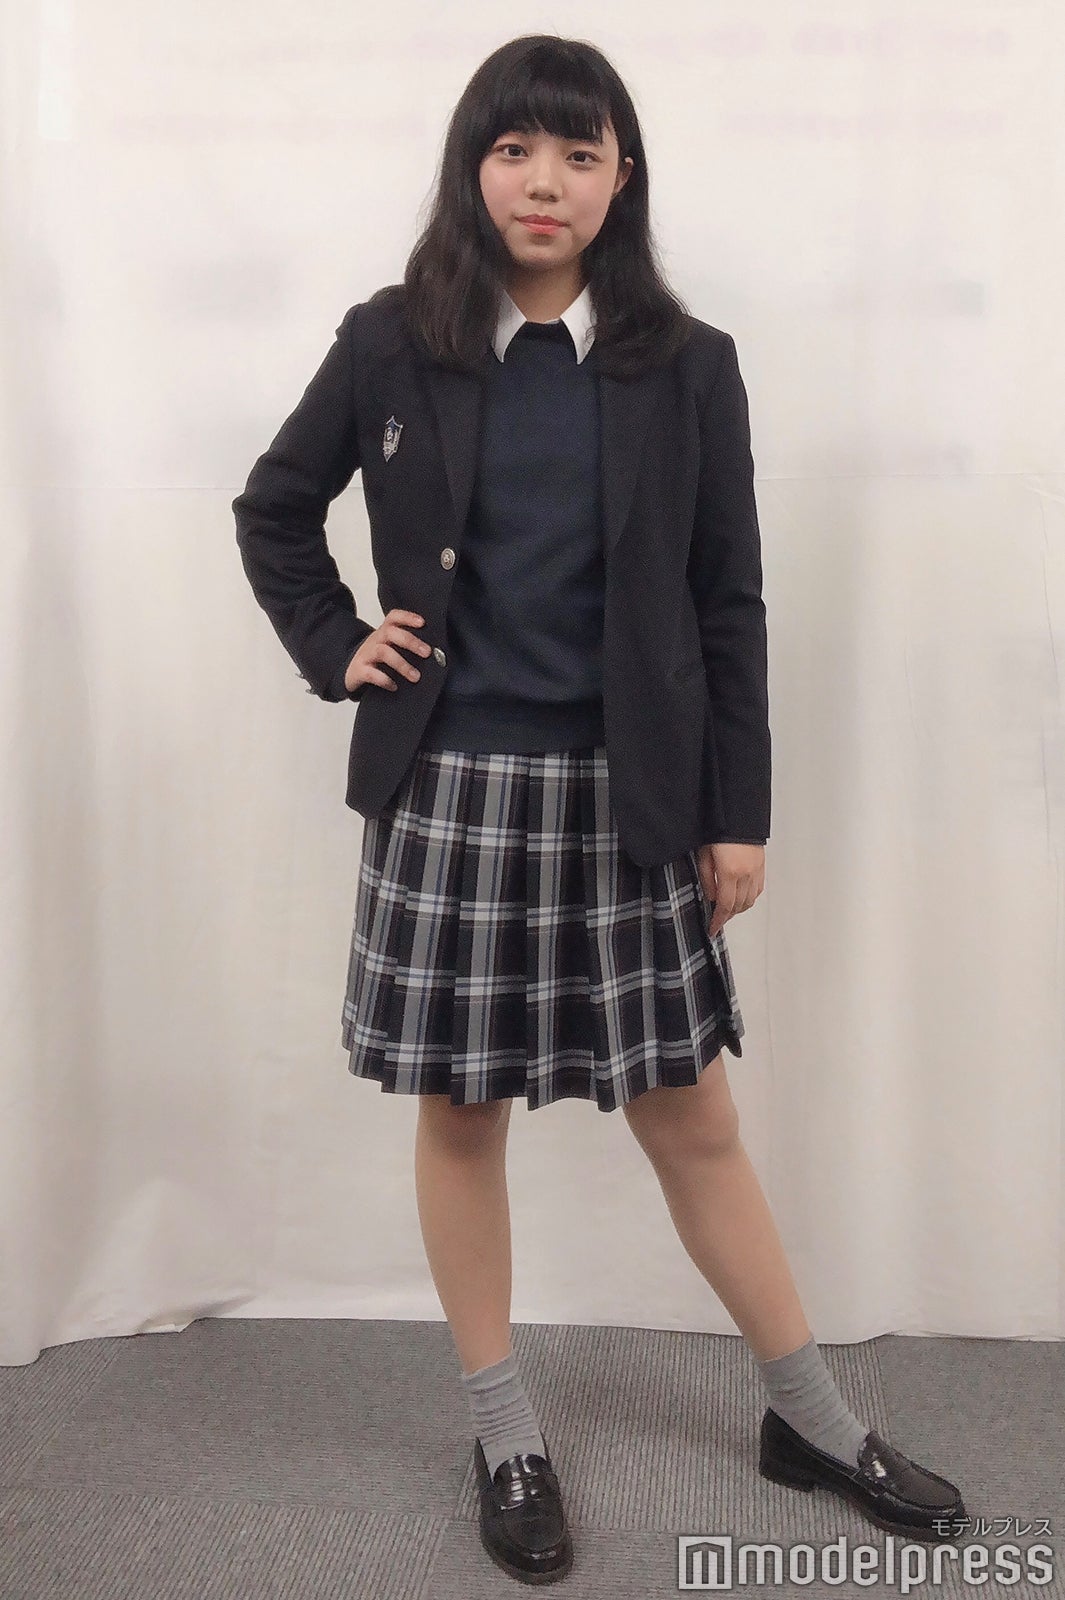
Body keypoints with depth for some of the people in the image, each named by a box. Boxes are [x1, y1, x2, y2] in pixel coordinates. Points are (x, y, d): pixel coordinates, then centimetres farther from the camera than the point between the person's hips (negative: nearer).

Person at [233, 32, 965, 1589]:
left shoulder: (685, 365, 0)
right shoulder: (393, 344, 1)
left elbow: (728, 604, 1)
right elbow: (272, 511, 15)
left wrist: (739, 810, -1)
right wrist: (336, 648, 1)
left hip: (625, 794, 0)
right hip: (449, 790, 1)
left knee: (692, 1113, 9)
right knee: (461, 1108, 9)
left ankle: (812, 1415, 28)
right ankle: (504, 1431, 29)